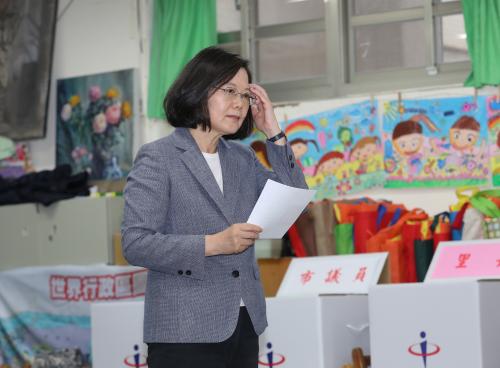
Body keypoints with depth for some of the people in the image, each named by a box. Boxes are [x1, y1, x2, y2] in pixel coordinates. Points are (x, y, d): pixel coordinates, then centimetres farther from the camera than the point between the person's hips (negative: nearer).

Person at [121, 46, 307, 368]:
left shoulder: (242, 158, 15)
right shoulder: (158, 158, -4)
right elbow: (135, 244, -11)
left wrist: (273, 132, 3)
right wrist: (213, 244, -20)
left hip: (244, 326, 6)